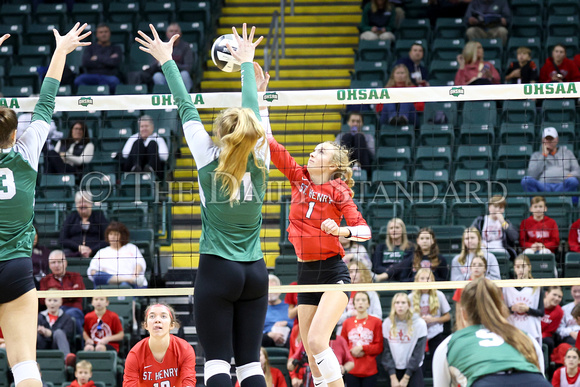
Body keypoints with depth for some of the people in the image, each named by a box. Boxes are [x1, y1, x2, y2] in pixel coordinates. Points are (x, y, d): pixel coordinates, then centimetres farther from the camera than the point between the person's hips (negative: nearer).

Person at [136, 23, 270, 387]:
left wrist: (167, 61, 10)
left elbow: (187, 109, 0)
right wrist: (247, 61, 26)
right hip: (255, 272, 4)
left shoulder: (209, 160, -9)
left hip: (217, 271, -3)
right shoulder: (260, 159, -2)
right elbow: (253, 112, 12)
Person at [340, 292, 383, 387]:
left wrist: (362, 348, -11)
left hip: (370, 371, -2)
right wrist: (351, 351, -8)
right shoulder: (347, 322, 8)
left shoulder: (376, 322, 1)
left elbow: (379, 347, -2)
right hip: (352, 371, 2)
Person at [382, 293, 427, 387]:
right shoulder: (387, 323, 0)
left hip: (414, 370, -2)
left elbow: (418, 352, -7)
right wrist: (393, 377, -7)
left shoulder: (419, 323, -8)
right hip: (395, 370, 2)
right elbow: (387, 351, 0)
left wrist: (406, 377, -8)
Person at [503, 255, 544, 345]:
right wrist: (512, 308, -13)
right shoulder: (507, 287, 8)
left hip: (531, 333, -1)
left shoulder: (537, 288, 6)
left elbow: (541, 313, 3)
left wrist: (528, 309, -14)